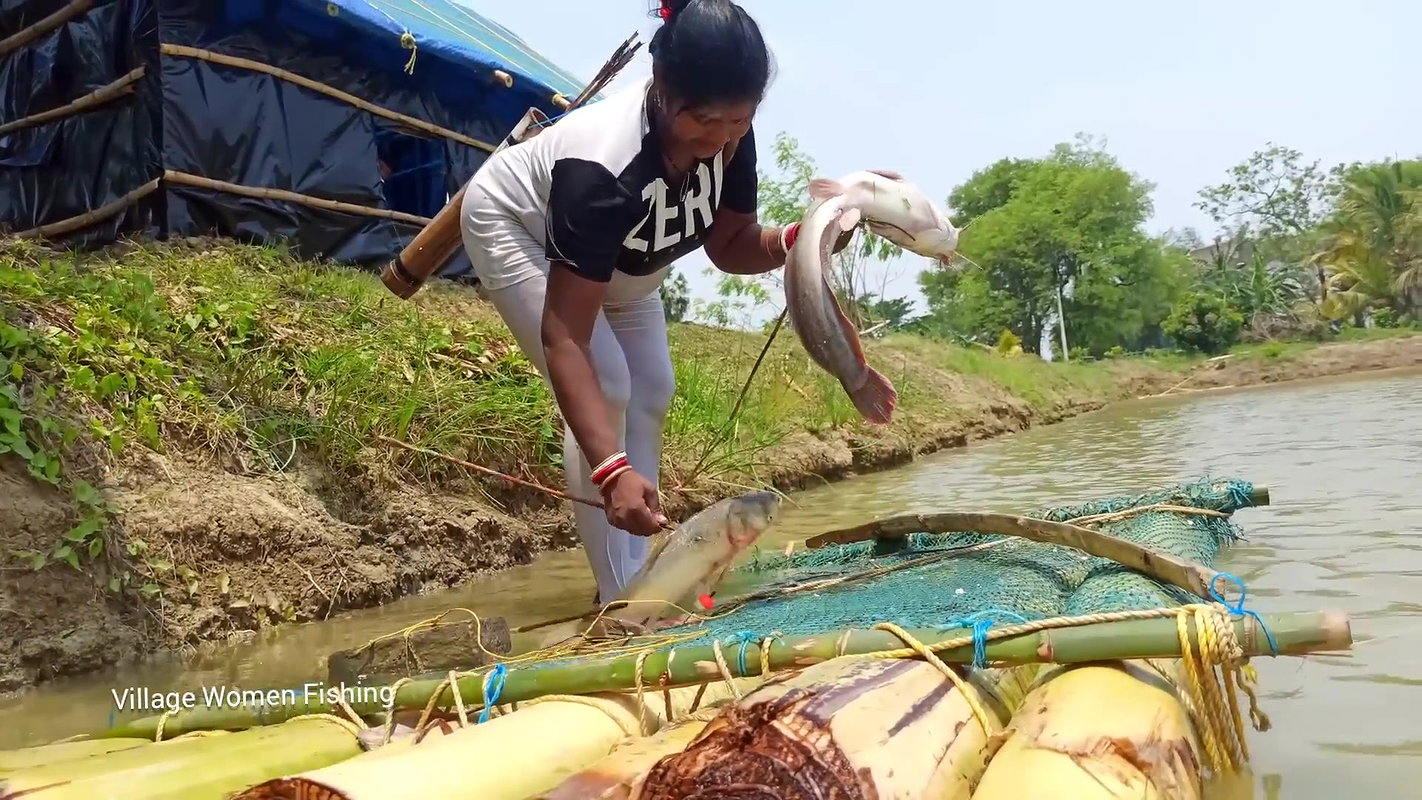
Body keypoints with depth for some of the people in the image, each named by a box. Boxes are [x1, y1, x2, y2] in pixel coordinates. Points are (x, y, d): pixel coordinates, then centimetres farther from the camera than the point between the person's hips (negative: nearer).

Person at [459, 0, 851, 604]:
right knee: (605, 388, -21)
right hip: (517, 226, -7)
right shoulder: (603, 168, -44)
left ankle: (632, 578, 11)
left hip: (614, 257, 7)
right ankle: (620, 600, -11)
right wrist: (612, 469, -54)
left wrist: (800, 239, -34)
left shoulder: (727, 134, -26)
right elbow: (565, 339, -45)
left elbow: (730, 244, -12)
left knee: (650, 391, 3)